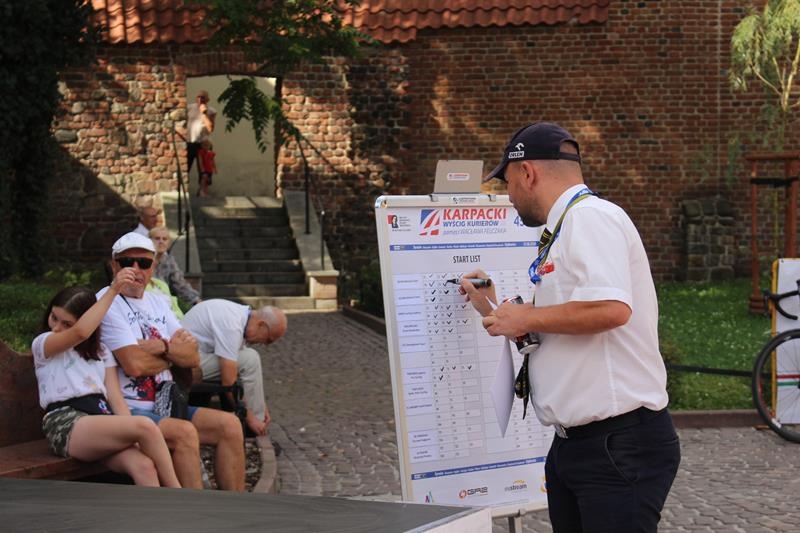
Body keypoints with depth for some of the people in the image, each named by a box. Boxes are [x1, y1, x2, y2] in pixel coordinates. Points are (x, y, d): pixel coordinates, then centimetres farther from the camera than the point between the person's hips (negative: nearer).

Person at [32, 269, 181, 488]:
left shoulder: (101, 352, 26)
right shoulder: (43, 345, 11)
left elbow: (116, 398, 13)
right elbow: (81, 332, -11)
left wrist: (133, 438, -4)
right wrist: (113, 290, -9)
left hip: (102, 420, 5)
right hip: (67, 423, -5)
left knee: (144, 466, -30)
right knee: (145, 426, -30)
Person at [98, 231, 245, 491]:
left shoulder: (158, 302, 18)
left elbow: (193, 357, 7)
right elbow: (134, 364, -18)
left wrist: (161, 347, -13)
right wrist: (174, 352, 0)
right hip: (127, 410, -8)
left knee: (229, 425, -7)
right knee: (185, 433, -30)